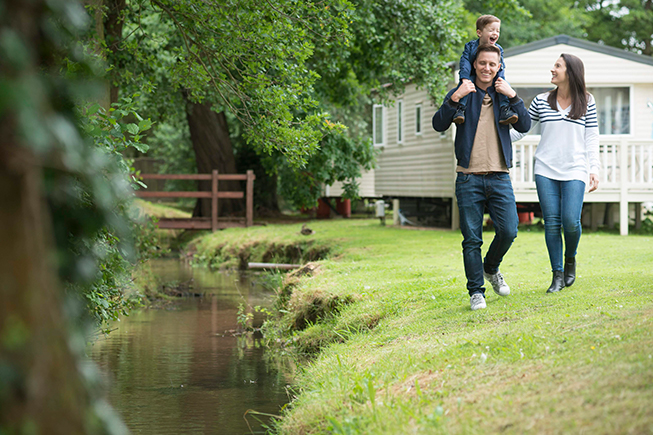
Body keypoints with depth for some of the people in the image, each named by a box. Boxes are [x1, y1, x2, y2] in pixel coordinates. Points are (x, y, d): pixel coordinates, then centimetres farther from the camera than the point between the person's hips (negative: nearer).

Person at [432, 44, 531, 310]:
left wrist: (513, 96, -9)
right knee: (472, 239, -2)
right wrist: (455, 98, -17)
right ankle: (476, 292, 8)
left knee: (508, 231, -8)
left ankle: (491, 269, 20)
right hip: (469, 178, -2)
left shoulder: (505, 94, 13)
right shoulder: (461, 94, 7)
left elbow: (524, 126, 1)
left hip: (499, 178, 2)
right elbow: (439, 125, -5)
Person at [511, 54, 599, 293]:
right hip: (545, 170, 1)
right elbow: (519, 130, 10)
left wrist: (594, 169, -1)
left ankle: (570, 259, 18)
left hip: (574, 170, -1)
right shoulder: (541, 101, 7)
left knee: (571, 221, -13)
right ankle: (557, 275, 7)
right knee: (551, 222, -3)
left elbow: (591, 138, 7)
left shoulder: (587, 102, 6)